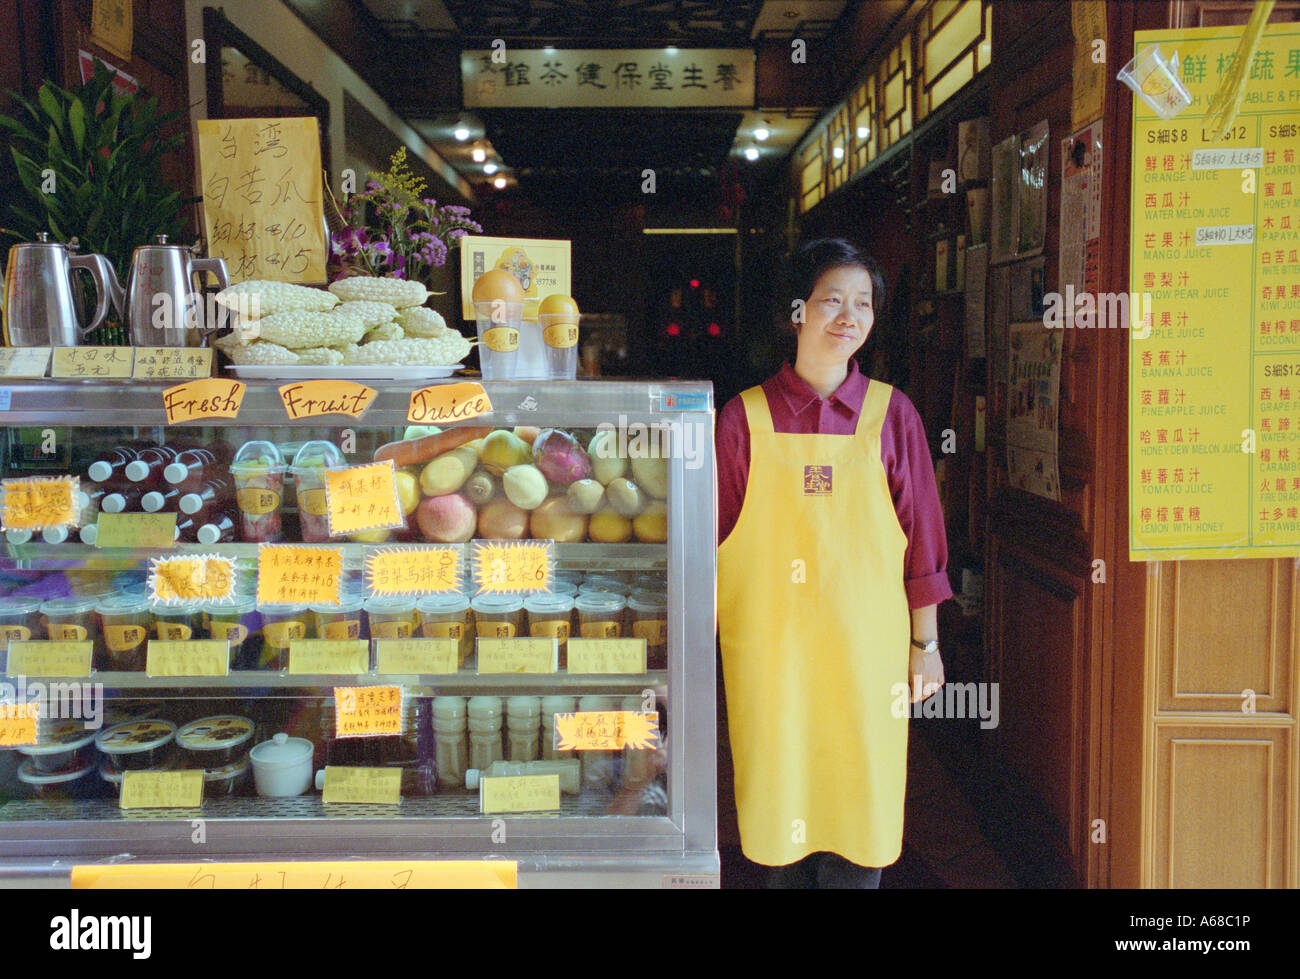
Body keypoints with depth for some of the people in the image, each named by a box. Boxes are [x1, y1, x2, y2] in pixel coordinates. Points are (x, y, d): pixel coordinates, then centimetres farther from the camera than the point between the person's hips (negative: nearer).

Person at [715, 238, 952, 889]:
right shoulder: (745, 417, -2)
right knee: (779, 794, 9)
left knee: (858, 802, 8)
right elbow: (715, 538, 2)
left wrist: (925, 644, 6)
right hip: (768, 655, 0)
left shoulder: (891, 414, 0)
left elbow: (921, 539, 5)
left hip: (866, 652, 1)